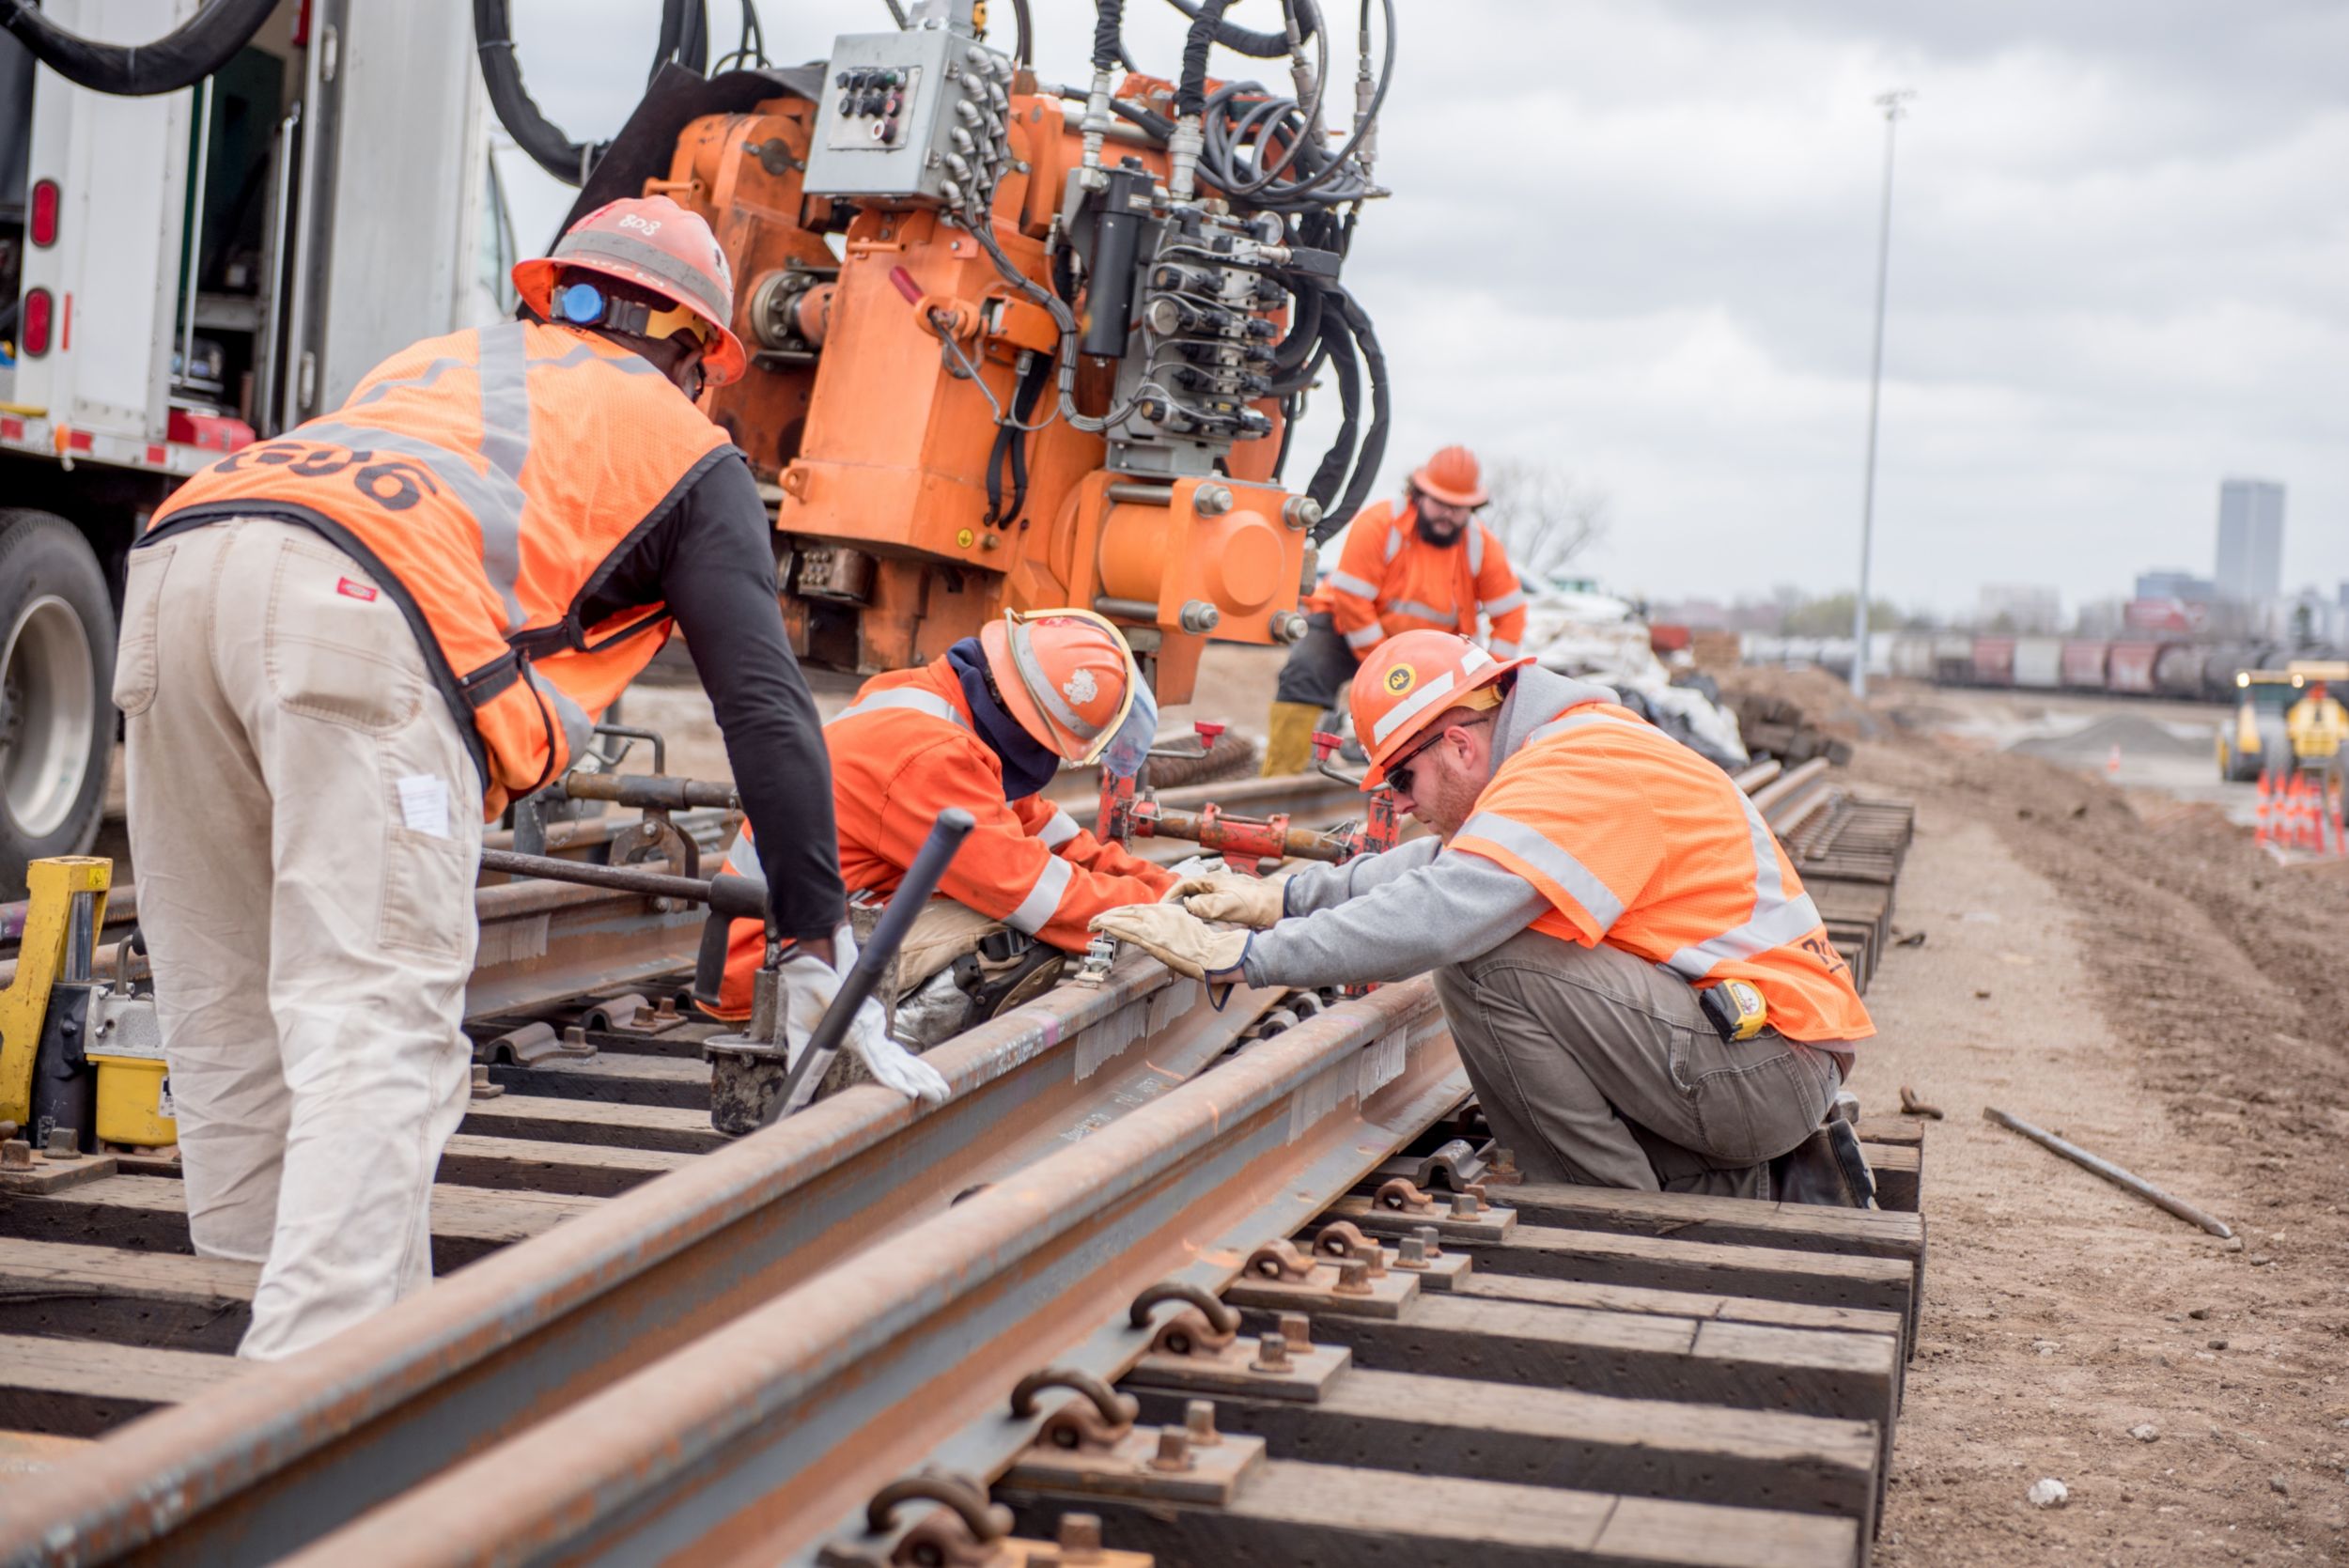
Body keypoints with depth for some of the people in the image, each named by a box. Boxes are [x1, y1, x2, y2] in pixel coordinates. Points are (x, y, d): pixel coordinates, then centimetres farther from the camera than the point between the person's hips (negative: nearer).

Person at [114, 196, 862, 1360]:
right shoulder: (684, 446, 25)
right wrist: (816, 948, 26)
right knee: (376, 1034, -10)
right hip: (369, 616, -6)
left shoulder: (442, 358, 40)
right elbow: (767, 708, 21)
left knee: (231, 1021, 12)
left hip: (178, 565, 6)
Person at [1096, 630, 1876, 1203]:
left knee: (1490, 964, -20)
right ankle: (1773, 1183, 12)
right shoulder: (1575, 744, 13)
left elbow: (1437, 916, -29)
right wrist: (1282, 895, 11)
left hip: (1769, 1060, -10)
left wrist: (1238, 956, -24)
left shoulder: (1576, 772, -19)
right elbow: (1446, 863, 21)